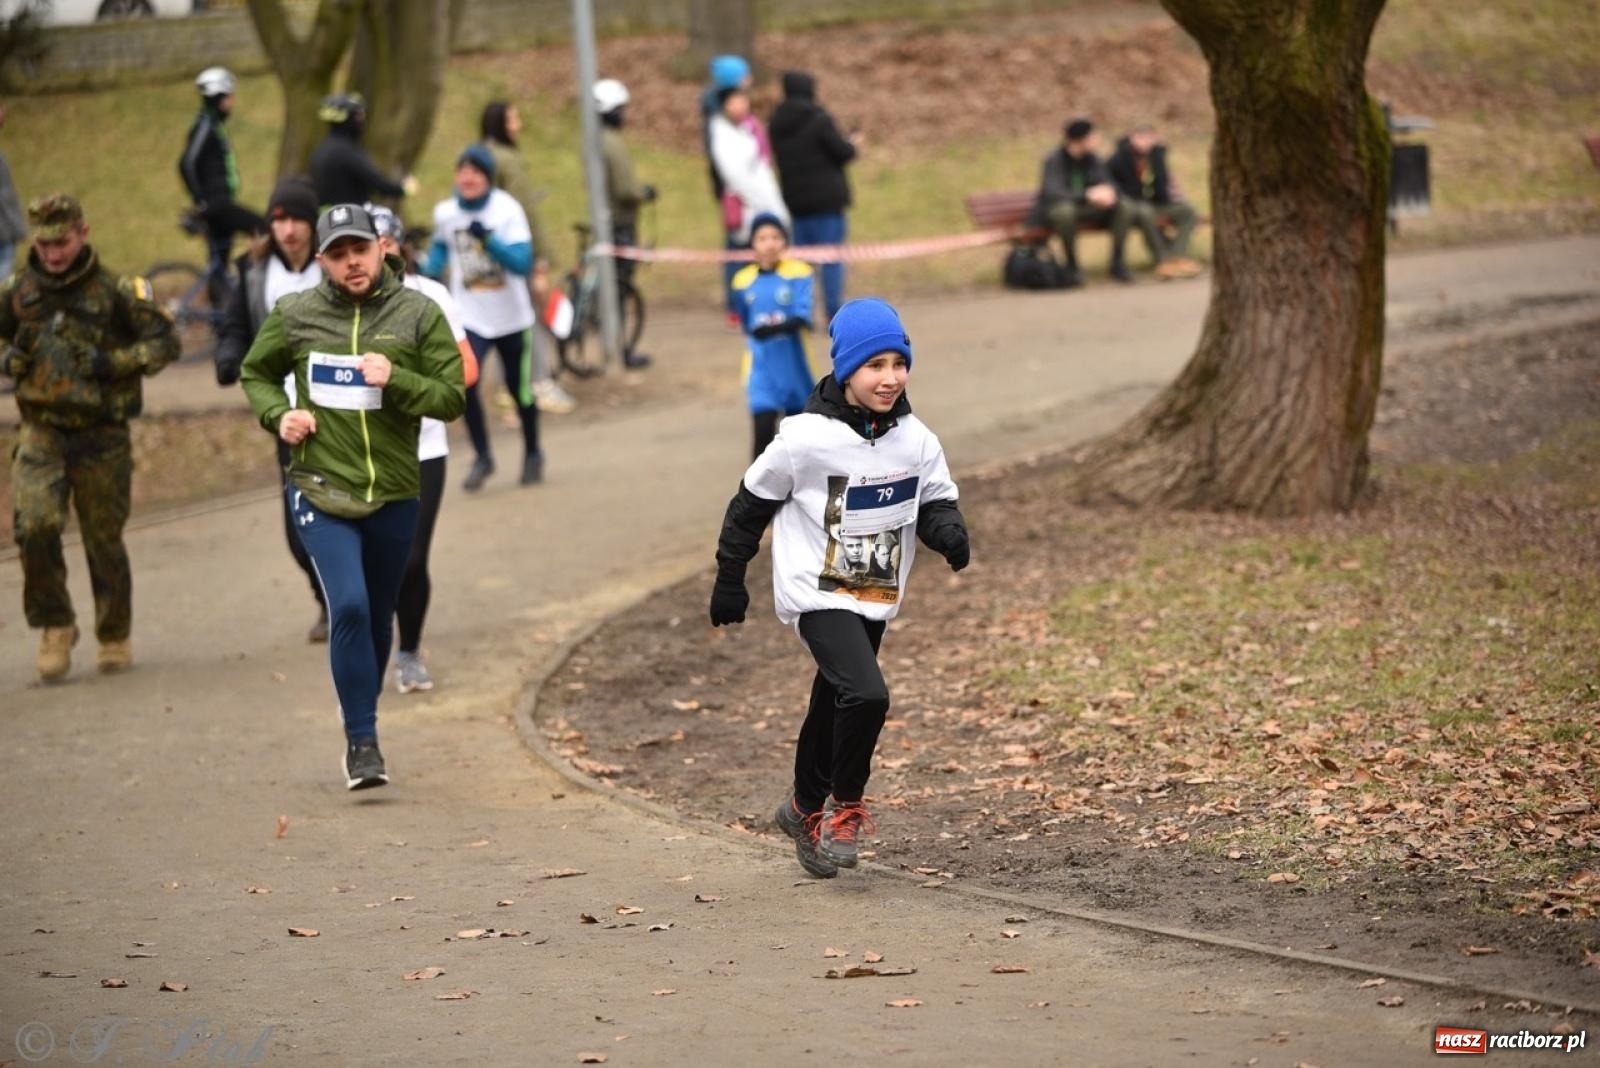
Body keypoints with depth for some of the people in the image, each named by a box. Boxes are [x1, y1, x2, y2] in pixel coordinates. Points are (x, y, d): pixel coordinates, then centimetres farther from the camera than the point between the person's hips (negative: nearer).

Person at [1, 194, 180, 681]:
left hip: (102, 436, -1)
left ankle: (115, 638, 25)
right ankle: (55, 627, 1)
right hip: (41, 432, 2)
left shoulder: (115, 290, -6)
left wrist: (112, 363, -14)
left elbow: (165, 341, -1)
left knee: (104, 540, 6)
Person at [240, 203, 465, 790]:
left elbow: (452, 397, -4)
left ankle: (362, 727, 35)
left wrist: (396, 380, -21)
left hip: (394, 495, 2)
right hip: (321, 492, -2)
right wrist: (278, 414, -4)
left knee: (378, 616, 14)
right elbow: (256, 374, 16)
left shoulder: (418, 314, -3)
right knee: (349, 607, -18)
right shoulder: (295, 316, -1)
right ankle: (362, 740, -10)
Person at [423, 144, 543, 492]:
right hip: (470, 317, 1)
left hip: (511, 318, -1)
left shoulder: (507, 211, -14)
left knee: (519, 388, 10)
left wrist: (489, 240, -35)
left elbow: (523, 262, -22)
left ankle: (532, 453, 35)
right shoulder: (445, 213, -3)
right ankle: (481, 457, -1)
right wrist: (429, 273, -2)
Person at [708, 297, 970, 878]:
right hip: (818, 594, -5)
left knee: (834, 708, 21)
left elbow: (937, 501, 7)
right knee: (866, 695, -24)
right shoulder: (806, 438, -18)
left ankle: (807, 810, 44)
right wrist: (729, 579, 1)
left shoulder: (916, 440, -7)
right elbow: (753, 502, -5)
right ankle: (845, 807, -3)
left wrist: (949, 532, -17)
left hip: (876, 600, 6)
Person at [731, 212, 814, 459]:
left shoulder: (798, 274, -10)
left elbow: (803, 317, -22)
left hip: (794, 364, 0)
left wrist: (777, 328, -38)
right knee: (763, 430, -13)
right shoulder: (744, 281, -3)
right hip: (762, 367, 0)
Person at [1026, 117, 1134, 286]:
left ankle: (1117, 263, -9)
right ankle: (1072, 266, -25)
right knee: (1066, 209, -41)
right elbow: (1053, 194, -35)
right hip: (1050, 212, -6)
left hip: (1081, 209, 6)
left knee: (1121, 207, -15)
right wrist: (1087, 195, -47)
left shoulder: (1091, 159, -2)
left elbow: (1107, 183, -2)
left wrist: (1108, 192, -30)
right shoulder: (1054, 160, -21)